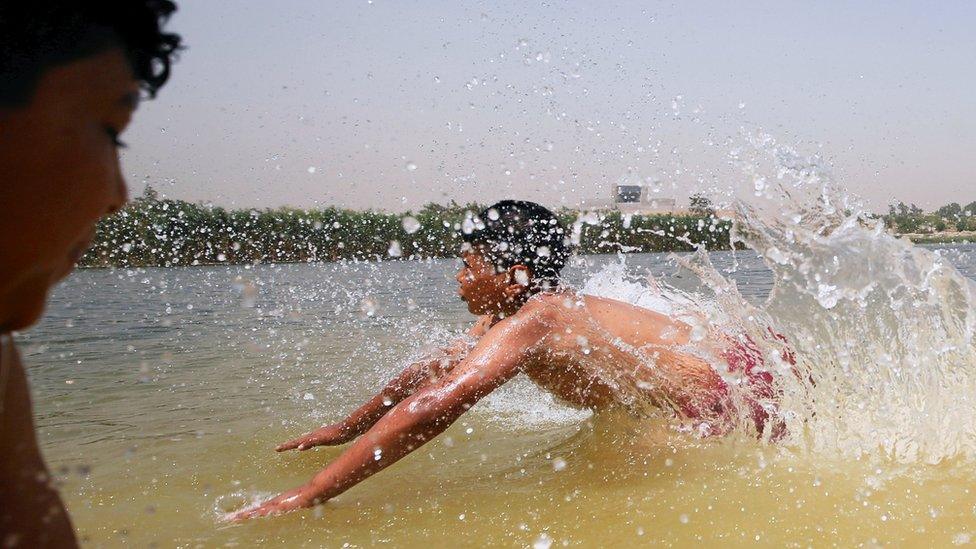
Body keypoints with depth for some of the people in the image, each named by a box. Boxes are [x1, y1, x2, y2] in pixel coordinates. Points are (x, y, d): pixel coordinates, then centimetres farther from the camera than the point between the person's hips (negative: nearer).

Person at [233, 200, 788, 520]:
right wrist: (347, 428, 12)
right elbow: (436, 367, 9)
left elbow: (433, 408, -41)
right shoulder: (511, 314, -4)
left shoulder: (531, 321, -33)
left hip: (733, 383, -8)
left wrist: (305, 496, -41)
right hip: (714, 350, 8)